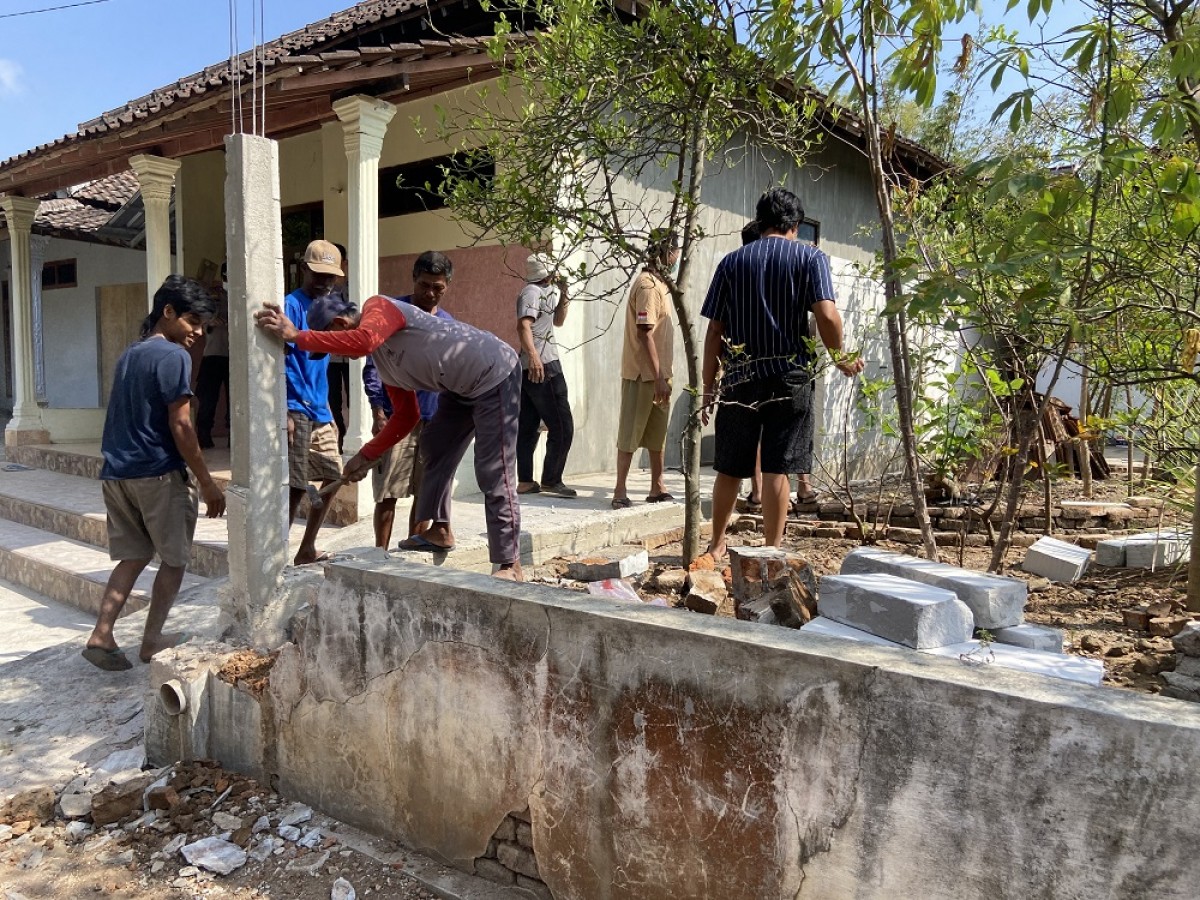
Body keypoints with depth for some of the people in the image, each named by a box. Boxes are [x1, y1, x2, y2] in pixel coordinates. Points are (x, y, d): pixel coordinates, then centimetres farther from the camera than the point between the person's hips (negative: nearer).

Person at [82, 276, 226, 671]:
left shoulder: (128, 355, 15)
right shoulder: (173, 356, -12)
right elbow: (179, 426, -17)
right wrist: (207, 482, -12)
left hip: (117, 473, 8)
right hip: (158, 475, -8)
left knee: (133, 556, 14)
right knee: (174, 558, 8)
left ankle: (101, 635, 7)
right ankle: (152, 639, 14)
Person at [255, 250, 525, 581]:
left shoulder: (378, 307, -12)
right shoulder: (382, 362, 13)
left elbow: (362, 340, -36)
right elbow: (405, 416, 14)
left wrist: (297, 336, -32)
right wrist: (367, 455, 12)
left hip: (495, 375, -10)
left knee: (494, 475, -11)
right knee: (435, 448, 17)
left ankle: (510, 565, -6)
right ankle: (440, 531, 25)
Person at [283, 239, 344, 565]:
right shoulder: (292, 305, -10)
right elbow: (278, 361, -16)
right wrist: (283, 413, -22)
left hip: (320, 409, 9)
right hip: (296, 409, -8)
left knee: (333, 476, 11)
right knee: (296, 486, -6)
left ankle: (306, 549, 23)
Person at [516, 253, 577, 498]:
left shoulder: (544, 292, 20)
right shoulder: (532, 291, -9)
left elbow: (558, 322, 29)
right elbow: (523, 325, -22)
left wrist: (563, 296, 14)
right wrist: (533, 355, -36)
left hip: (534, 367, 10)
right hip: (542, 366, -10)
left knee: (528, 427, 8)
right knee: (562, 427, -6)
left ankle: (525, 481, 11)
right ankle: (551, 481, -2)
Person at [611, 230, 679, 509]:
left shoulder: (658, 283, 15)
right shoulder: (648, 285, -15)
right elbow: (645, 333, -21)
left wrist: (663, 376, 17)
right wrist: (658, 378, -22)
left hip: (657, 373, 10)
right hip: (643, 374, -10)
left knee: (658, 433, 13)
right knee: (630, 433, -3)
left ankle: (657, 489, 21)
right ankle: (620, 492, 3)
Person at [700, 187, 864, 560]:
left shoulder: (732, 262, 8)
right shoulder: (810, 257, 2)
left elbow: (714, 331, 4)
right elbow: (826, 315, -12)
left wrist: (709, 385, 10)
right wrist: (840, 358, 4)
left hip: (739, 379, 2)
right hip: (790, 379, -2)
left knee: (729, 469, 12)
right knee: (777, 469, 2)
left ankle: (717, 544, 25)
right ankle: (772, 552, 7)